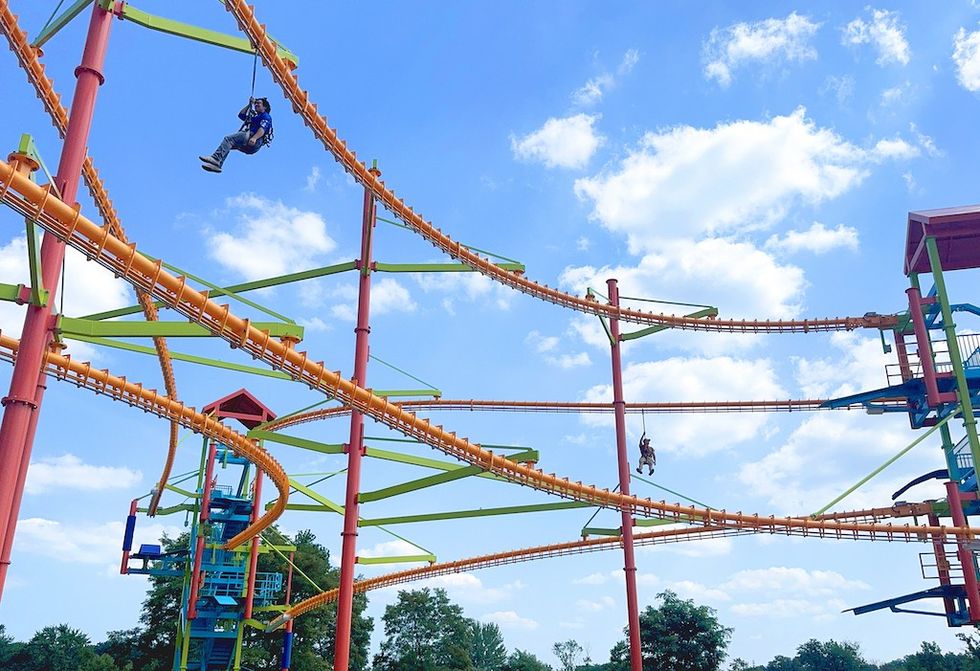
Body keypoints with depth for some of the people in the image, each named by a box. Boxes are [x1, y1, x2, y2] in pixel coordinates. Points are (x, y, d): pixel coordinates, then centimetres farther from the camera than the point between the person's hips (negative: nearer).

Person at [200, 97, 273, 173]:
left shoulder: (266, 117, 6)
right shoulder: (255, 117, 35)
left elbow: (262, 129, -13)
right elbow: (241, 115, 40)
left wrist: (254, 138, -29)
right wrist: (249, 105, 34)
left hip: (255, 142, -9)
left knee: (228, 138, -21)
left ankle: (215, 158, -36)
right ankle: (217, 165, -15)